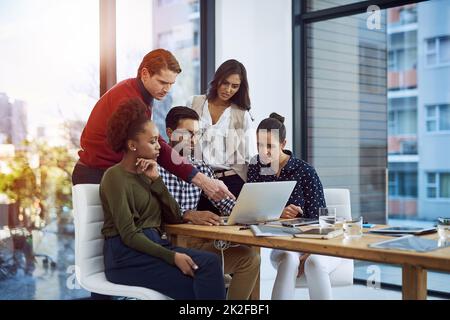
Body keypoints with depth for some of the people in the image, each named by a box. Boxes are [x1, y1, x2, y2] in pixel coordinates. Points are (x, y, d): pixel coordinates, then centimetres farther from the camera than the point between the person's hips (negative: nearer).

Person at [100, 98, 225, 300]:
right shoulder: (116, 176, -6)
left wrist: (156, 180, -1)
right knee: (206, 265, -23)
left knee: (210, 262, -21)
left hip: (151, 246, 7)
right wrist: (172, 256, -24)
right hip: (126, 256, -7)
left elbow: (174, 218, 9)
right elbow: (129, 236, -15)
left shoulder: (145, 174, 18)